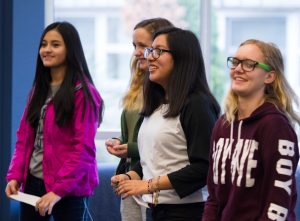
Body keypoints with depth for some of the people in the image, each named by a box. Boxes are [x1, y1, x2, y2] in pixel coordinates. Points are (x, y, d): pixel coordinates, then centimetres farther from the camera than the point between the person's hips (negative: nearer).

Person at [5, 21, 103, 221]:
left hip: (69, 189, -6)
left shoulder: (82, 93, -8)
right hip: (33, 182, 6)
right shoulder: (38, 90, 14)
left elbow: (83, 148, -15)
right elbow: (24, 138, 14)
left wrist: (59, 190, -20)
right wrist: (15, 175, -1)